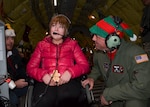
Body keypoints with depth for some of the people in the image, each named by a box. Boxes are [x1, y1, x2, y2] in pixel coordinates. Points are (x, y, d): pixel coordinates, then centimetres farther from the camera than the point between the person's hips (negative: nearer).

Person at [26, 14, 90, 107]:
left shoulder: (72, 44, 20)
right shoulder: (42, 45, 21)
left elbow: (85, 65, 10)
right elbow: (31, 67, 13)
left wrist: (70, 72, -10)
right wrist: (43, 75, -8)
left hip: (68, 80, 0)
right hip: (46, 81, 0)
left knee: (67, 98, -33)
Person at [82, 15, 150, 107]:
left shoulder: (133, 52, -27)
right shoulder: (99, 52, -5)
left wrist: (108, 94, -30)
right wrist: (92, 77, -4)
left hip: (136, 98, -6)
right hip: (113, 99, 6)